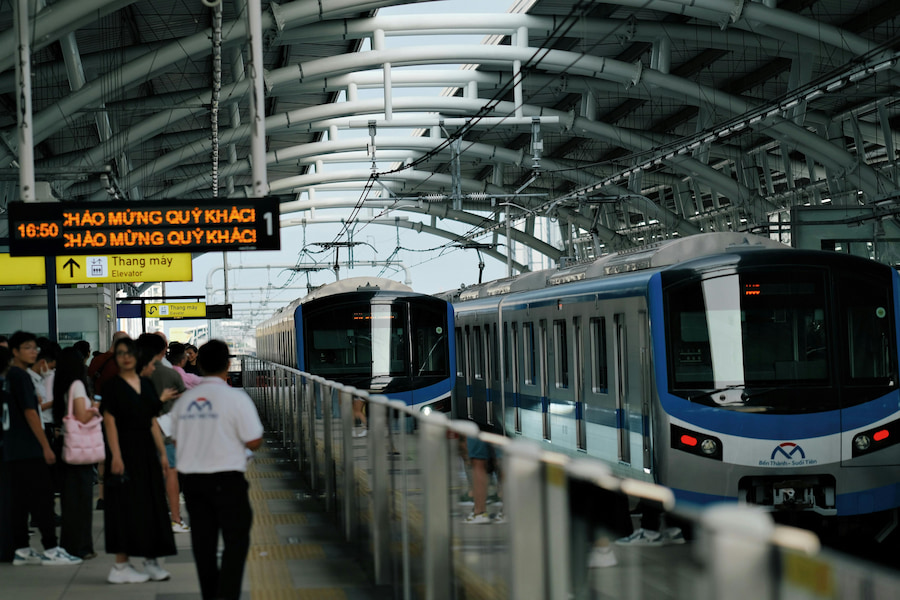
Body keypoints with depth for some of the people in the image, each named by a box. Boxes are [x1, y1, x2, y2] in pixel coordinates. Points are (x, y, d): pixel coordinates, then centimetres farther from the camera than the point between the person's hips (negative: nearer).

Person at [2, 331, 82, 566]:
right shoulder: (21, 376, -13)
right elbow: (30, 413, -16)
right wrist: (46, 446, -14)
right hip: (29, 449, -9)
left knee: (20, 500, 9)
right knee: (42, 496, -7)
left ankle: (21, 550, 11)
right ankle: (51, 549, -7)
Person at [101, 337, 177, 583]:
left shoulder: (146, 384, 12)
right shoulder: (112, 386, -5)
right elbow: (110, 422, -11)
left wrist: (162, 452, 10)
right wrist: (116, 456, -19)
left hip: (147, 451, 6)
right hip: (126, 450, -6)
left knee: (151, 505, 7)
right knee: (126, 506, -5)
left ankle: (151, 560, 15)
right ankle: (121, 565, 0)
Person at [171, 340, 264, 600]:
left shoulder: (184, 400, 5)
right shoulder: (236, 398, -10)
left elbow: (177, 442, 14)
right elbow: (253, 442, -10)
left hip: (192, 478, 5)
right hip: (227, 479, -5)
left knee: (203, 542, 12)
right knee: (236, 539, -1)